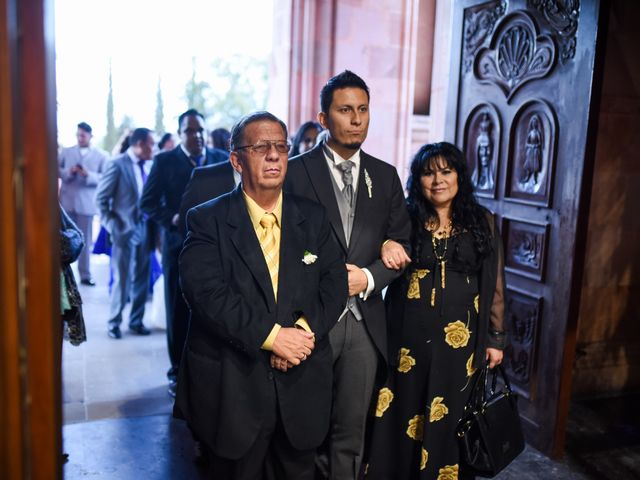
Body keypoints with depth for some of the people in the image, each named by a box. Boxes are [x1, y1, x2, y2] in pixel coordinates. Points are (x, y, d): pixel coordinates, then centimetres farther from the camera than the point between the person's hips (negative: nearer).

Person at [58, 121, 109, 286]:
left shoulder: (101, 155, 1)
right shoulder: (66, 152, 9)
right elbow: (57, 171, 7)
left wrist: (88, 174, -19)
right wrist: (69, 172, -13)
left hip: (86, 202, -2)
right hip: (66, 201, 2)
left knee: (85, 240, 4)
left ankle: (85, 275, 10)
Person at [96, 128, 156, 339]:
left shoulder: (147, 166, 8)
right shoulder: (118, 164, -9)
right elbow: (101, 198, -7)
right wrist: (112, 226, -11)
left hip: (145, 229, 5)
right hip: (125, 230, -5)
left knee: (142, 279, 10)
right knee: (122, 280, 2)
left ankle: (136, 321, 24)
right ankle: (114, 322, 19)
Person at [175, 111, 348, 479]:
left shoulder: (313, 217, 6)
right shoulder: (208, 221, -5)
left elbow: (334, 283, 0)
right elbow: (207, 292, -18)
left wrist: (305, 329, -18)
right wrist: (271, 335, -23)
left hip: (302, 385, 3)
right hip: (234, 388, -3)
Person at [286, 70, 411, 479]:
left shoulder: (386, 176, 9)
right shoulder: (296, 170, -3)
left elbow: (403, 243, 8)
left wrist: (369, 277, -7)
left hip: (364, 320, 3)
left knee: (351, 428, 13)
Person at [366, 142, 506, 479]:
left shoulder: (482, 222, 3)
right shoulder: (405, 220, 0)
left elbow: (494, 285, 5)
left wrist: (495, 338, 4)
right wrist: (387, 246, -17)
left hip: (461, 338, 1)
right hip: (410, 335, 0)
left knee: (451, 417, 12)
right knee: (406, 413, 10)